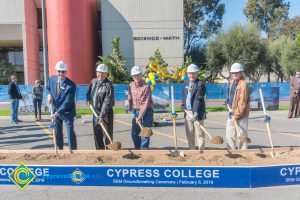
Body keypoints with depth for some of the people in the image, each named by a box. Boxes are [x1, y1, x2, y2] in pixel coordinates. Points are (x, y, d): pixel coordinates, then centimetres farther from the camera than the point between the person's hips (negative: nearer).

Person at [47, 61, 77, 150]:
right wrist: (49, 94, -4)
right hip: (55, 110, 5)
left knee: (70, 132, -2)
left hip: (67, 112, -5)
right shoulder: (52, 78, -4)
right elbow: (48, 88, 18)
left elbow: (68, 102, -23)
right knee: (57, 132, 15)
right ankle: (59, 149, 31)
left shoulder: (71, 85, -22)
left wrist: (58, 113, -27)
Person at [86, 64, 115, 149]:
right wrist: (88, 99, 5)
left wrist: (102, 116, -29)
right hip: (95, 112, 7)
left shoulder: (108, 85, -18)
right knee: (97, 134, 15)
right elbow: (89, 91, 25)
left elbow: (107, 102, -24)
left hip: (106, 113, -7)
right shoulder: (93, 81, 5)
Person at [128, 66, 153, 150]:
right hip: (135, 111, 6)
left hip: (146, 112, -6)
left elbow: (146, 103, -18)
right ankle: (137, 150, 30)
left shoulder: (146, 87, -15)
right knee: (134, 133, 13)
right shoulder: (131, 85, 5)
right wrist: (131, 110, 6)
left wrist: (140, 116, -21)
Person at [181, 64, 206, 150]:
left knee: (199, 134, 1)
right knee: (189, 133, 16)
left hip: (197, 112, -7)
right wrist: (183, 105, 7)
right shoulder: (186, 82, 11)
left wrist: (196, 113, -29)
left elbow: (198, 99, -22)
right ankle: (191, 149, 31)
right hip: (187, 112, 7)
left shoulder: (200, 84, -12)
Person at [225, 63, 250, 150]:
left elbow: (242, 102, -20)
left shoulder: (243, 84, -16)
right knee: (229, 135, 15)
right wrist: (228, 100, 10)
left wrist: (237, 115, -21)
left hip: (240, 115, -8)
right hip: (231, 113, 9)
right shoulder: (232, 82, 11)